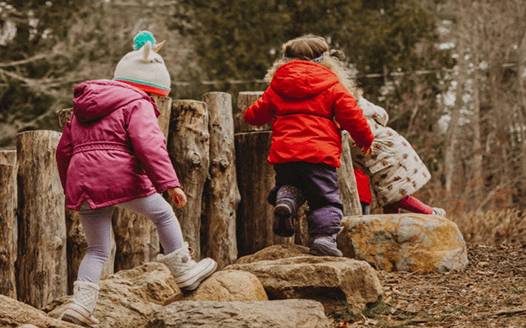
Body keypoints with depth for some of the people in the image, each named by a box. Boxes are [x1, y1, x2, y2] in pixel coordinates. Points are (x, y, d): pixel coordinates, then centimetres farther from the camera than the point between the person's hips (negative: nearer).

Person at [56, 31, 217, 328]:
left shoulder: (82, 109, 24)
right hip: (121, 179, -6)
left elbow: (64, 150, 26)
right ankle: (185, 272, 23)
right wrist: (170, 183, -22)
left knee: (97, 249, 13)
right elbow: (149, 146, -16)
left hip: (83, 183, 6)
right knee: (163, 214, 17)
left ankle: (81, 304, 0)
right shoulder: (138, 105, 0)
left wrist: (71, 191, 33)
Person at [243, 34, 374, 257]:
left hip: (283, 154, 3)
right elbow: (352, 116, 4)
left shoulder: (276, 88, 17)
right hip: (320, 154, -3)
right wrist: (365, 139, 21)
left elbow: (254, 115, 24)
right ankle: (324, 236, -20)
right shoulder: (333, 87, 8)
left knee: (288, 183, 26)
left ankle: (285, 197, -8)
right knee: (326, 199, 2)